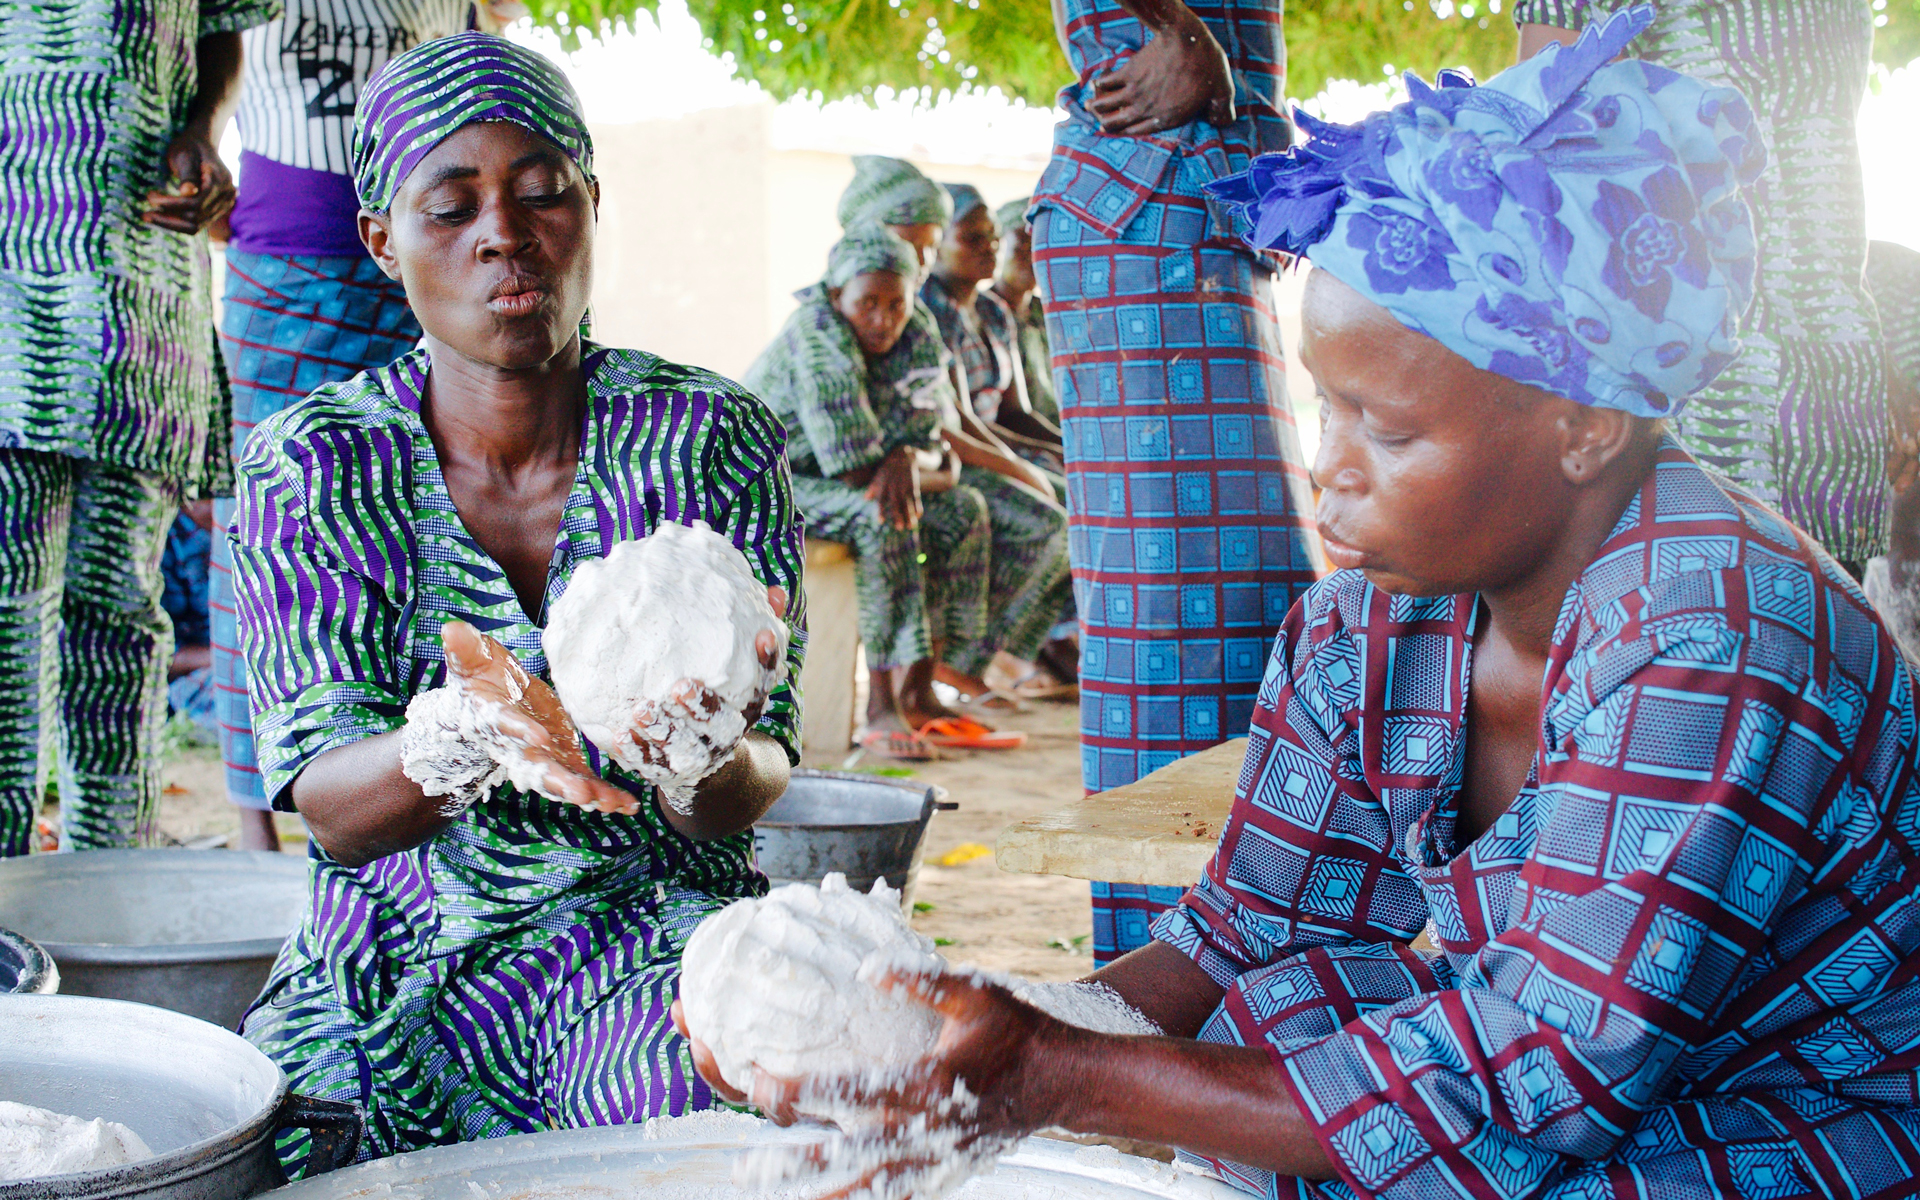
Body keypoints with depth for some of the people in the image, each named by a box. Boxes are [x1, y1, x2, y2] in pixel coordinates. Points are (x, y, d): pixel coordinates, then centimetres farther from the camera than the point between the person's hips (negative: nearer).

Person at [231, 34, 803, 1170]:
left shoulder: (715, 438, -3)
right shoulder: (310, 462, -1)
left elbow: (744, 801, -7)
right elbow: (330, 809, -9)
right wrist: (458, 741, -32)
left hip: (653, 932, -1)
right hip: (399, 959, 1)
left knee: (686, 1097, -31)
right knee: (287, 1146, -26)